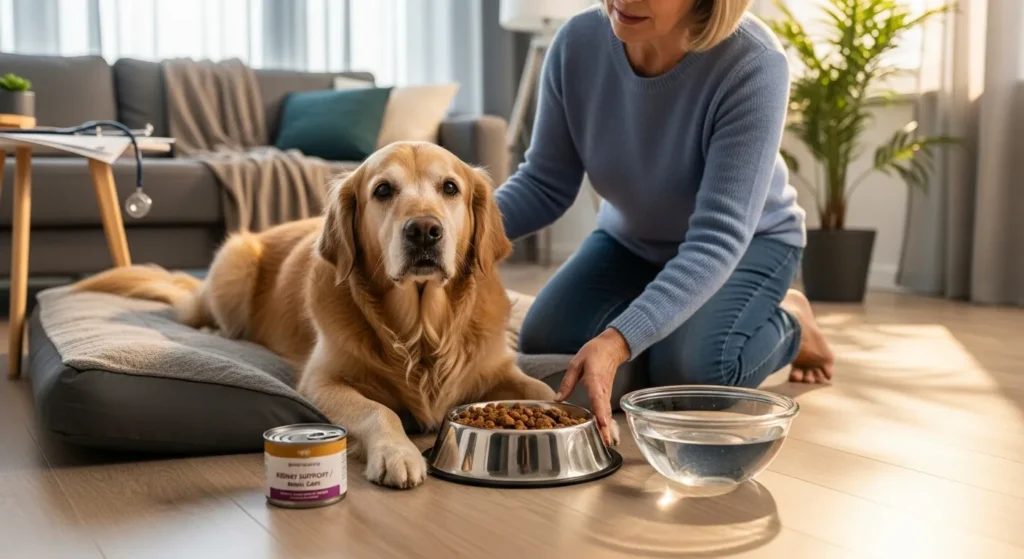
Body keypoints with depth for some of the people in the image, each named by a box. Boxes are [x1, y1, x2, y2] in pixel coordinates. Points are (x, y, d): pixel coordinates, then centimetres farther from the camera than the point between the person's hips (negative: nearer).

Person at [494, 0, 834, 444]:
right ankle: (662, 335, 16)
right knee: (543, 348, -13)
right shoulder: (578, 42, -22)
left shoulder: (753, 64, -34)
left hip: (746, 241, -4)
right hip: (630, 240, 4)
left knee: (691, 372, -28)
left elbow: (718, 238, -37)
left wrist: (618, 341, -49)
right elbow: (544, 184, -13)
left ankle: (784, 322, 6)